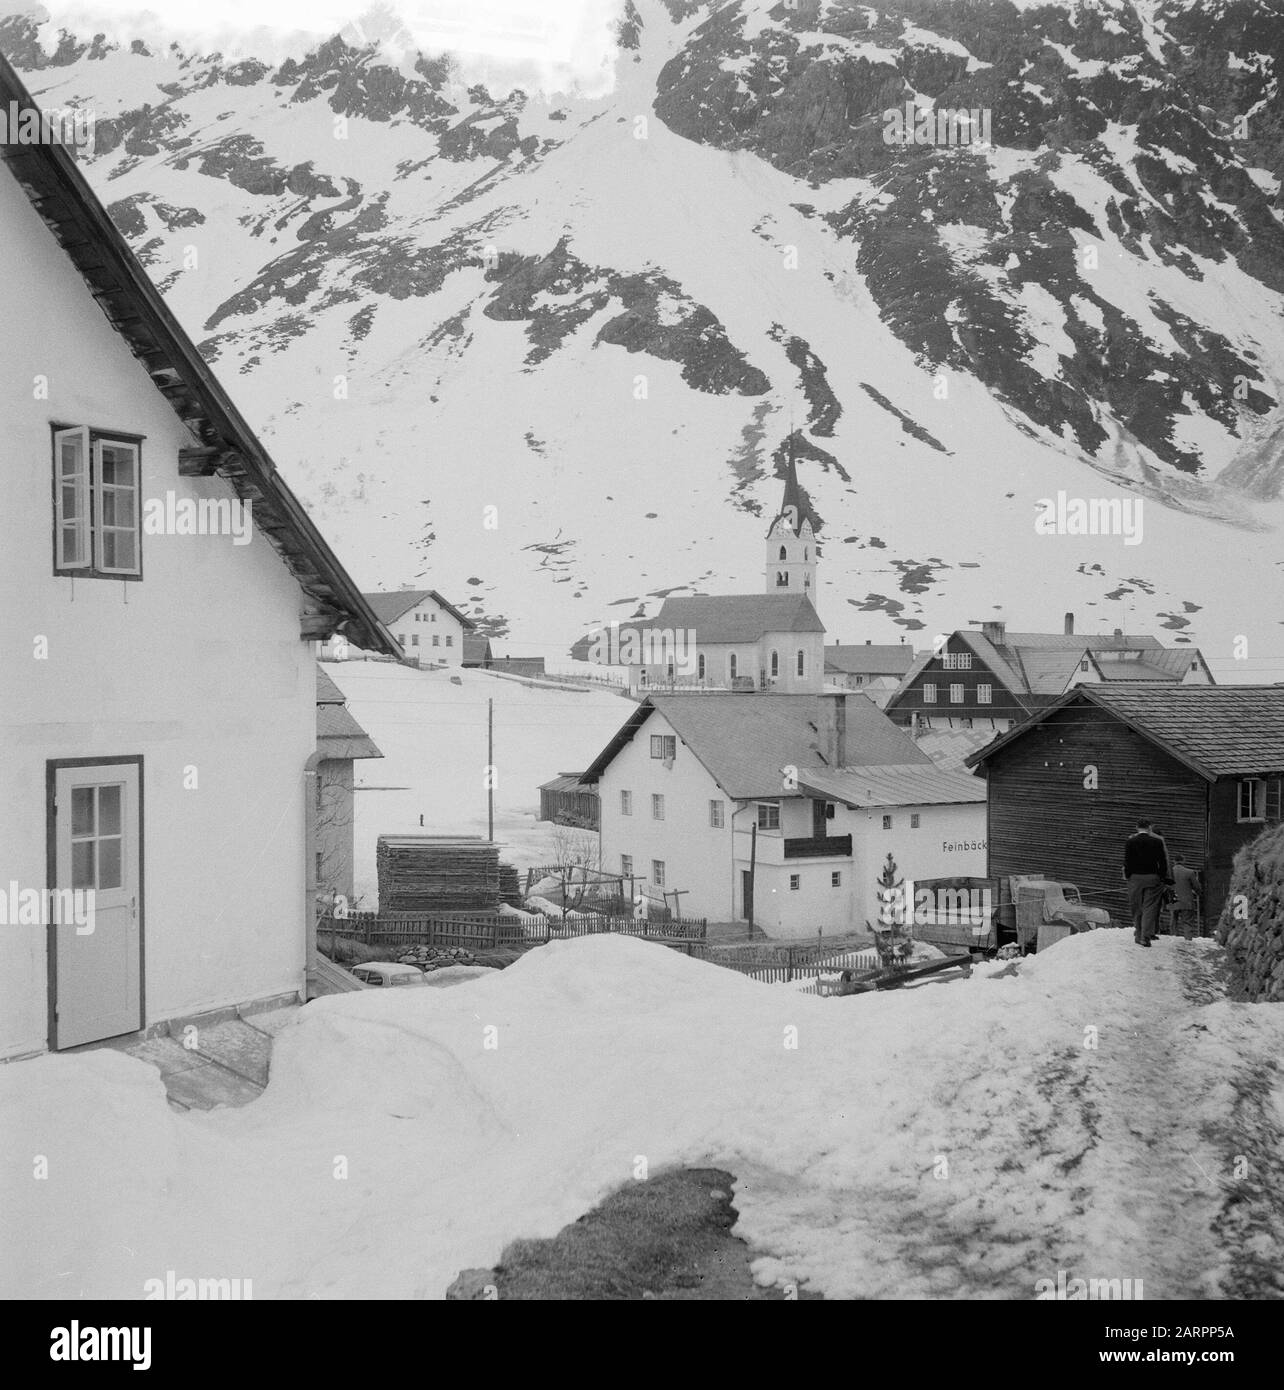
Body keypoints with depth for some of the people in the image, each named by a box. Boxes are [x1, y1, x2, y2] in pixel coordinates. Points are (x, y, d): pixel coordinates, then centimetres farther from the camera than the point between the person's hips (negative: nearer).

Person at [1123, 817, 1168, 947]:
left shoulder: (1130, 842, -2)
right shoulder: (1157, 841, -3)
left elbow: (1127, 862, -2)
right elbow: (1163, 862, 0)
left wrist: (1127, 877, 8)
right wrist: (1162, 877, 8)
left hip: (1135, 878, 1)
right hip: (1153, 878, -1)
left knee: (1136, 908, 11)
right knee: (1150, 908, 0)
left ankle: (1139, 934, 15)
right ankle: (1146, 936, -8)